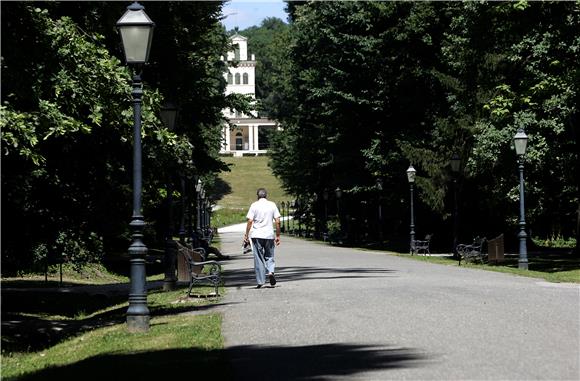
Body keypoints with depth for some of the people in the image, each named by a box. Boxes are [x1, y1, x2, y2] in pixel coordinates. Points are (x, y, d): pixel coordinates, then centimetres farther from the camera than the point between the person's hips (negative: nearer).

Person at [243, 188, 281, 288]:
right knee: (269, 257, 13)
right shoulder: (272, 205, 5)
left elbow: (250, 221, -6)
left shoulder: (254, 205, 0)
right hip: (269, 235, 1)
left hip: (257, 235, -1)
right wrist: (278, 236, 8)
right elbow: (277, 221, 2)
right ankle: (271, 271, -14)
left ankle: (260, 281, 2)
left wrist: (246, 235, 0)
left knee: (259, 259, 4)